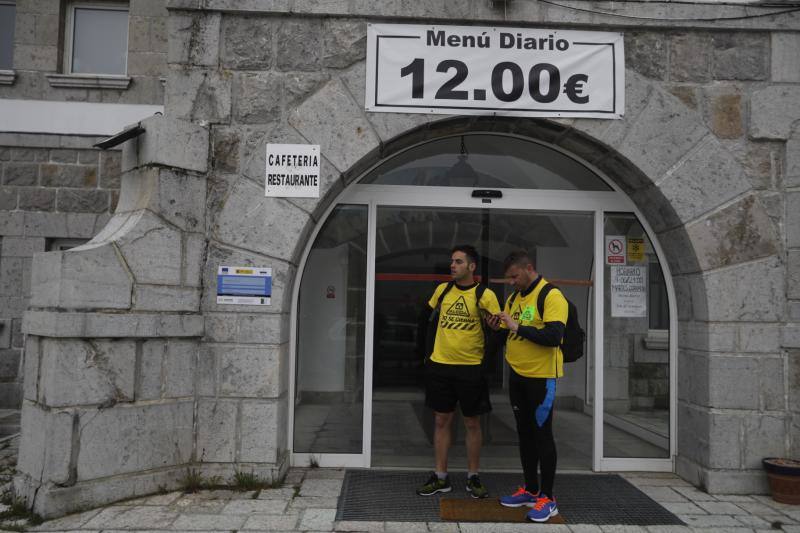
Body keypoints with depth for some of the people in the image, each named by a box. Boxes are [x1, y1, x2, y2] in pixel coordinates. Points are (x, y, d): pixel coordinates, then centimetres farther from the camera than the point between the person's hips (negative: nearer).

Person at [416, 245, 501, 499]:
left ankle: (473, 477, 21)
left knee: (472, 423, 7)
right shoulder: (442, 289, 6)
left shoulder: (485, 295, -6)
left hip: (470, 367, -3)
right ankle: (440, 477, 19)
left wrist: (489, 317, -24)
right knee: (442, 420, 9)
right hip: (440, 365, 3)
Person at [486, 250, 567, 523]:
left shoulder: (552, 297, -14)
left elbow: (553, 337, -25)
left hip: (541, 377, -7)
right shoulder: (514, 298, 10)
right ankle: (530, 490, 27)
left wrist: (516, 326, -24)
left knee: (542, 434, 0)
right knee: (524, 433, 14)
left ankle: (547, 499, 11)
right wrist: (499, 328, -3)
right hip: (517, 375, 7)